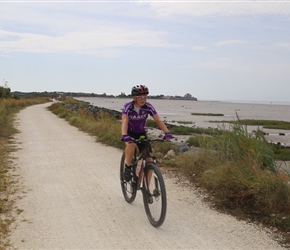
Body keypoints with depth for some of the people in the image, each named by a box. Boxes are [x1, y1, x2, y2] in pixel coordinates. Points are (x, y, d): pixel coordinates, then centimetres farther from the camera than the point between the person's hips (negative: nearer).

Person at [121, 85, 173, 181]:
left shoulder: (148, 107, -17)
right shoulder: (128, 106, -22)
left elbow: (158, 120, -24)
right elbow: (124, 121, -36)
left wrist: (167, 132, -41)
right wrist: (124, 135, -54)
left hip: (141, 133, 3)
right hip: (130, 133, -3)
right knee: (131, 145, -39)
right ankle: (128, 167, -13)